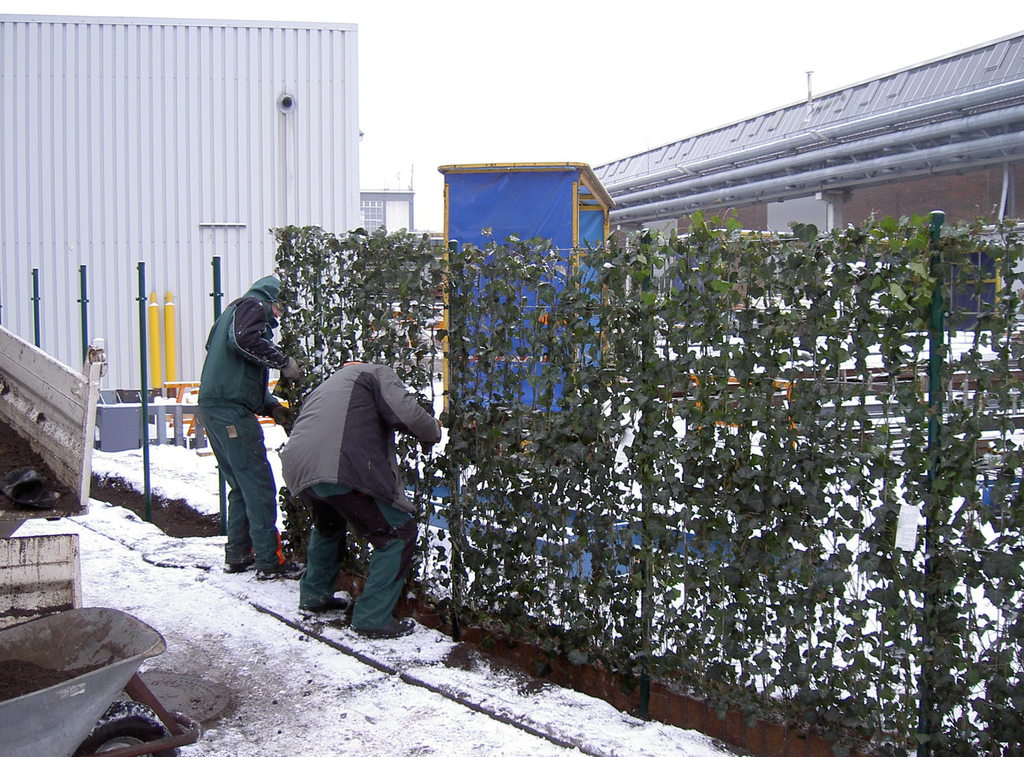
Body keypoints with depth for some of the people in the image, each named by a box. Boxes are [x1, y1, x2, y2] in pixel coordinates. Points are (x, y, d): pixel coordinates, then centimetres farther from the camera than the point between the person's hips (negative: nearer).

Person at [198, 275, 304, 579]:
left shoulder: (235, 310, 29)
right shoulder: (252, 305, 0)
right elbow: (245, 340, -23)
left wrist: (272, 406, 15)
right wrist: (284, 362, -14)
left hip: (213, 406, 10)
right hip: (232, 409, -10)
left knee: (241, 486, 16)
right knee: (259, 485, -8)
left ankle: (237, 555, 21)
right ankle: (269, 561, -7)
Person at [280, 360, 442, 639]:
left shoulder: (325, 386, 38)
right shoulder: (376, 373, 17)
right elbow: (407, 412, -2)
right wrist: (433, 432, 16)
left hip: (295, 469, 8)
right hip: (340, 469, -8)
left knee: (327, 526, 38)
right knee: (399, 533, 4)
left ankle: (313, 596, 46)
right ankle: (372, 619, 1)